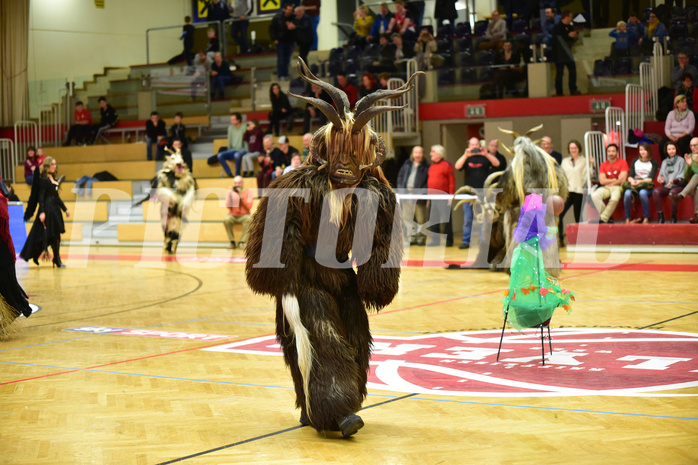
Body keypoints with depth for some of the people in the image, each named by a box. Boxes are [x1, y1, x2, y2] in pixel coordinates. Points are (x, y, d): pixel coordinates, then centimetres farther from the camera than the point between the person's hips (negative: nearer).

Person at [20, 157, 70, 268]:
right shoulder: (43, 179, -10)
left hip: (55, 208, 9)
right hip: (47, 208, -9)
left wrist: (65, 209, 24)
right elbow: (41, 196, -15)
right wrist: (42, 212, -23)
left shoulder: (54, 178, 15)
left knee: (55, 235, 9)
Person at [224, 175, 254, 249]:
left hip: (243, 216, -1)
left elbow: (249, 207, -9)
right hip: (233, 216, 1)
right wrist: (230, 193, -13)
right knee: (226, 220, -34)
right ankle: (232, 242, -23)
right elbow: (228, 206, -7)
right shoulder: (230, 192, 6)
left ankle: (241, 242, -28)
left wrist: (241, 196, -16)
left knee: (249, 219, -35)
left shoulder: (248, 192, 3)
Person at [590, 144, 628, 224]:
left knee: (614, 199, -39)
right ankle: (608, 217, -22)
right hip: (606, 188, 4)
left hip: (618, 187, -4)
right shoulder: (603, 165, 10)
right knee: (594, 196, -28)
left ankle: (603, 219, -22)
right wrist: (616, 179, -6)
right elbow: (602, 181, 0)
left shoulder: (622, 162, 0)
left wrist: (609, 182, -1)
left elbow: (622, 179, -8)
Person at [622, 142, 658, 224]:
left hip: (647, 186, -2)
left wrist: (640, 181, -20)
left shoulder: (653, 163, 9)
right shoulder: (634, 161, 19)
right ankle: (627, 219, -28)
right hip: (634, 184, 2)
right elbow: (630, 176, 9)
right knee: (627, 193, -34)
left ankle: (646, 218, -29)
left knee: (642, 193, -39)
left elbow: (651, 178, -3)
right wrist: (632, 181, -16)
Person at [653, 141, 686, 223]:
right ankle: (660, 216, -29)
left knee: (672, 192, -39)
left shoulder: (681, 160, 7)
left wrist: (673, 181, -21)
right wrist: (660, 180, -7)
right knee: (656, 191, -29)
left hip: (678, 186, -4)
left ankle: (674, 217, -29)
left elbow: (682, 177, -2)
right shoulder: (664, 162, 22)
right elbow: (660, 175, 17)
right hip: (666, 187, 4)